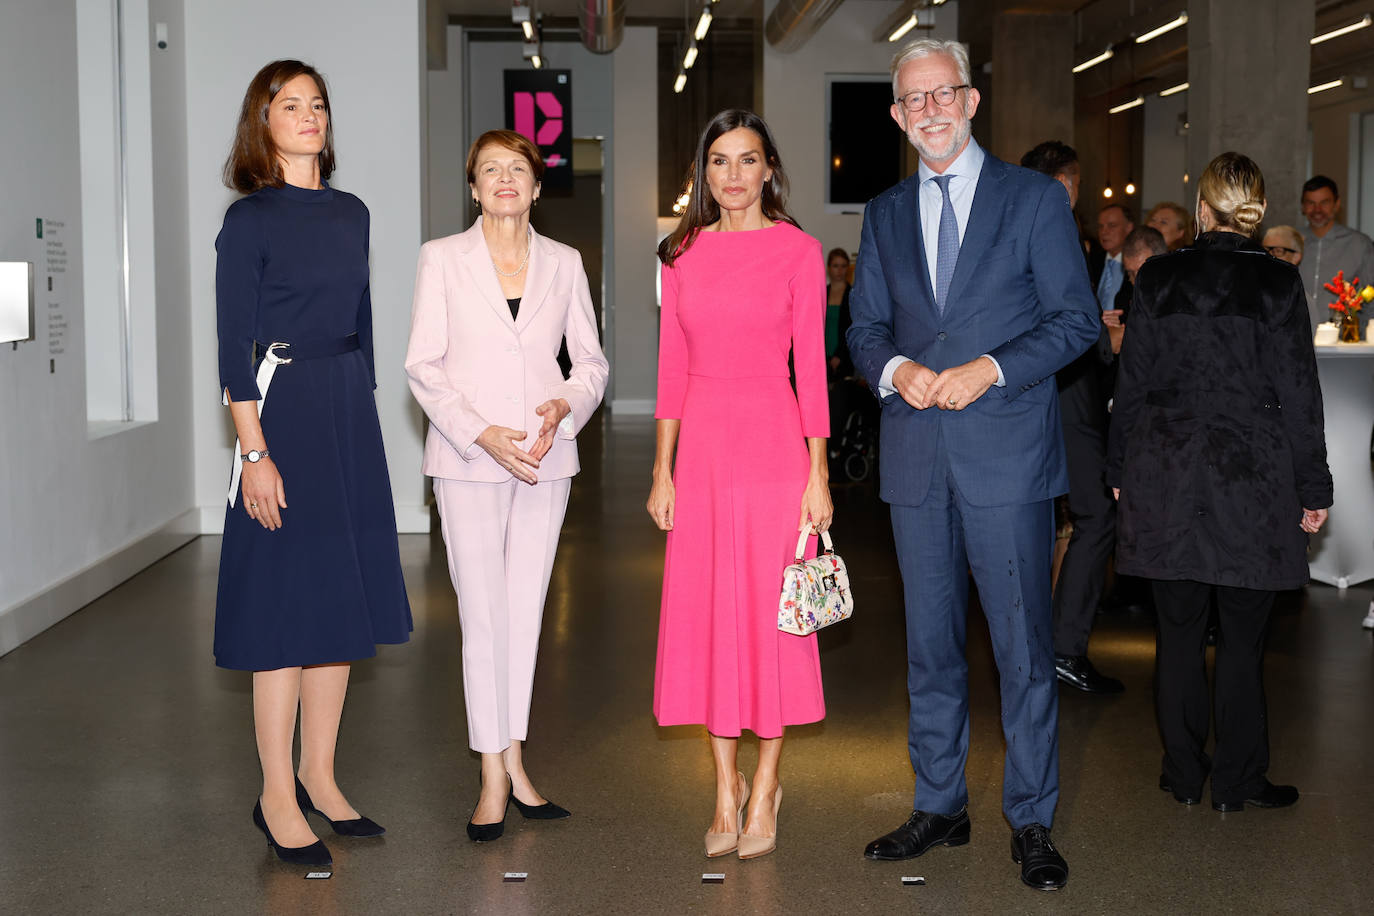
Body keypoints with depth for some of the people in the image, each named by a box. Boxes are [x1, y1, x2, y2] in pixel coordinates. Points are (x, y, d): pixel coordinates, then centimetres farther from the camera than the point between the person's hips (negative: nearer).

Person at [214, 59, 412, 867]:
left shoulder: (352, 214, 12)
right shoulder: (250, 220, -6)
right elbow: (233, 346, -10)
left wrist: (362, 412, 14)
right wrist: (254, 451, -17)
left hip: (350, 410, 7)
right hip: (283, 409, -6)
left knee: (343, 596, 9)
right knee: (288, 601, -3)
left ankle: (320, 780, 20)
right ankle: (278, 798, 7)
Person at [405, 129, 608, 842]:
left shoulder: (563, 263, 10)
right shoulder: (442, 258, 3)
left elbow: (591, 361, 11)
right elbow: (423, 367, -2)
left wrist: (565, 406, -10)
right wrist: (482, 433, -14)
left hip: (545, 457, 3)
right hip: (467, 460, -2)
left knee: (526, 611, 7)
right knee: (483, 614, -3)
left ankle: (512, 758, 18)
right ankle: (495, 775, 5)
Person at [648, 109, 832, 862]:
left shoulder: (798, 250, -1)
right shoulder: (682, 253, 8)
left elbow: (811, 366, -3)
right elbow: (672, 367, 9)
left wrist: (818, 472, -6)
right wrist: (662, 468, 5)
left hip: (772, 443, -3)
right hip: (701, 445, 3)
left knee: (770, 611, 2)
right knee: (706, 612, 6)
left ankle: (764, 788, 15)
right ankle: (726, 791, 18)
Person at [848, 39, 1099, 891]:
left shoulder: (1036, 197, 2)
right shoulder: (885, 214, 15)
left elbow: (1077, 318, -2)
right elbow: (865, 327, 15)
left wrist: (988, 369, -14)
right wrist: (897, 368, -8)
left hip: (1008, 453, -4)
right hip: (917, 458, 4)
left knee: (1024, 645, 0)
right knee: (930, 644, 11)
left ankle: (1033, 822, 11)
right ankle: (940, 806, 23)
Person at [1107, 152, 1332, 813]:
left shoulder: (1157, 280, -1)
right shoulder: (1277, 282, -6)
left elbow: (1133, 381, 4)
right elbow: (1298, 392, -4)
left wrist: (1121, 470, 13)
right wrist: (1313, 487, 3)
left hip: (1166, 471, 2)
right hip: (1251, 476, -2)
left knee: (1179, 628, 10)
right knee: (1242, 634, 6)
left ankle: (1184, 772, 18)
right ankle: (1237, 779, 13)